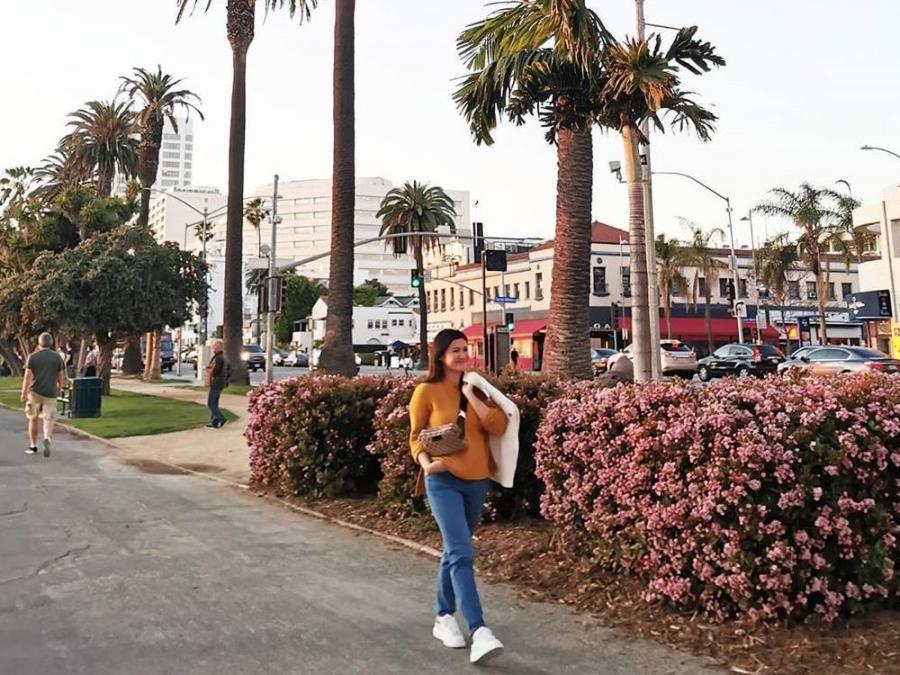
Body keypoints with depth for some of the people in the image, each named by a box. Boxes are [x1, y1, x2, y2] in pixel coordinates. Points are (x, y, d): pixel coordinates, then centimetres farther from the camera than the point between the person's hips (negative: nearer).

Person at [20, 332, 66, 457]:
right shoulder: (57, 357, 2)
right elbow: (61, 376, 3)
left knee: (33, 419, 13)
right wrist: (59, 389, 19)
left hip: (35, 392, 0)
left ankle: (33, 446, 19)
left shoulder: (33, 357, -2)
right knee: (48, 420, 1)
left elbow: (27, 376, -6)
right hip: (50, 393, 0)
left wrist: (24, 393, -1)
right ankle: (47, 439, -27)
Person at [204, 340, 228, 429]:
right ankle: (215, 423, 16)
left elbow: (215, 371, -22)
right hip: (218, 384, 10)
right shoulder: (221, 357, 15)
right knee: (214, 404, 14)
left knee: (210, 404, -6)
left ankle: (221, 419, -8)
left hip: (215, 384, -10)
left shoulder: (218, 358, -18)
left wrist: (208, 369, -5)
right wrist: (210, 368, 7)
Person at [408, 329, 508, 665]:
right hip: (443, 481, -5)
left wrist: (471, 395, -8)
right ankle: (479, 631, -19)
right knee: (461, 553, -16)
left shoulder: (476, 389, 8)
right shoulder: (427, 391, -3)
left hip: (477, 480, 5)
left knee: (453, 551, 16)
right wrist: (426, 463, -16)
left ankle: (444, 617, 31)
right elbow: (416, 436, 2)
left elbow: (498, 426, -4)